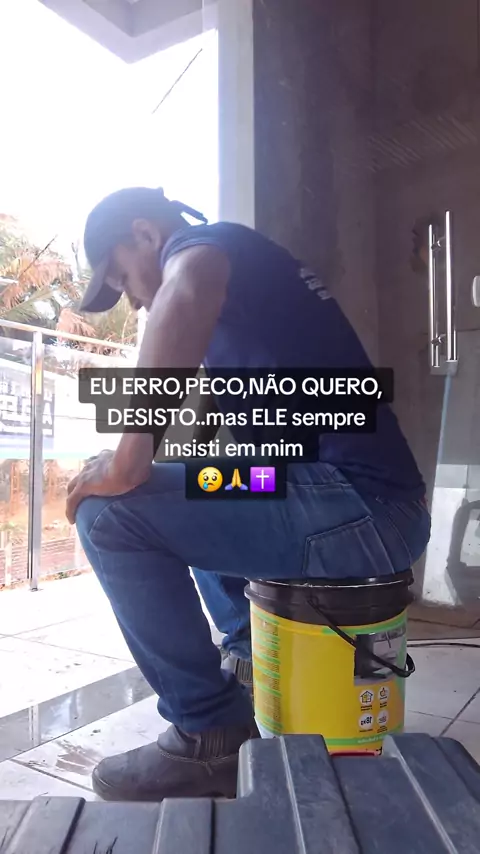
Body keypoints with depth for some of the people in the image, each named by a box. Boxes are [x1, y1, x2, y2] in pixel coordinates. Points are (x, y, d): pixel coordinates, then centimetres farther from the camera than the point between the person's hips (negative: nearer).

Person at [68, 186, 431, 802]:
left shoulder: (207, 241, -2)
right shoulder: (247, 273, 26)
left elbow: (185, 295, -30)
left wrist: (126, 464, -24)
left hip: (361, 512, -10)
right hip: (371, 511, 10)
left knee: (110, 514, -12)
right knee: (189, 496, 26)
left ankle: (213, 736, 0)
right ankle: (250, 655, 24)